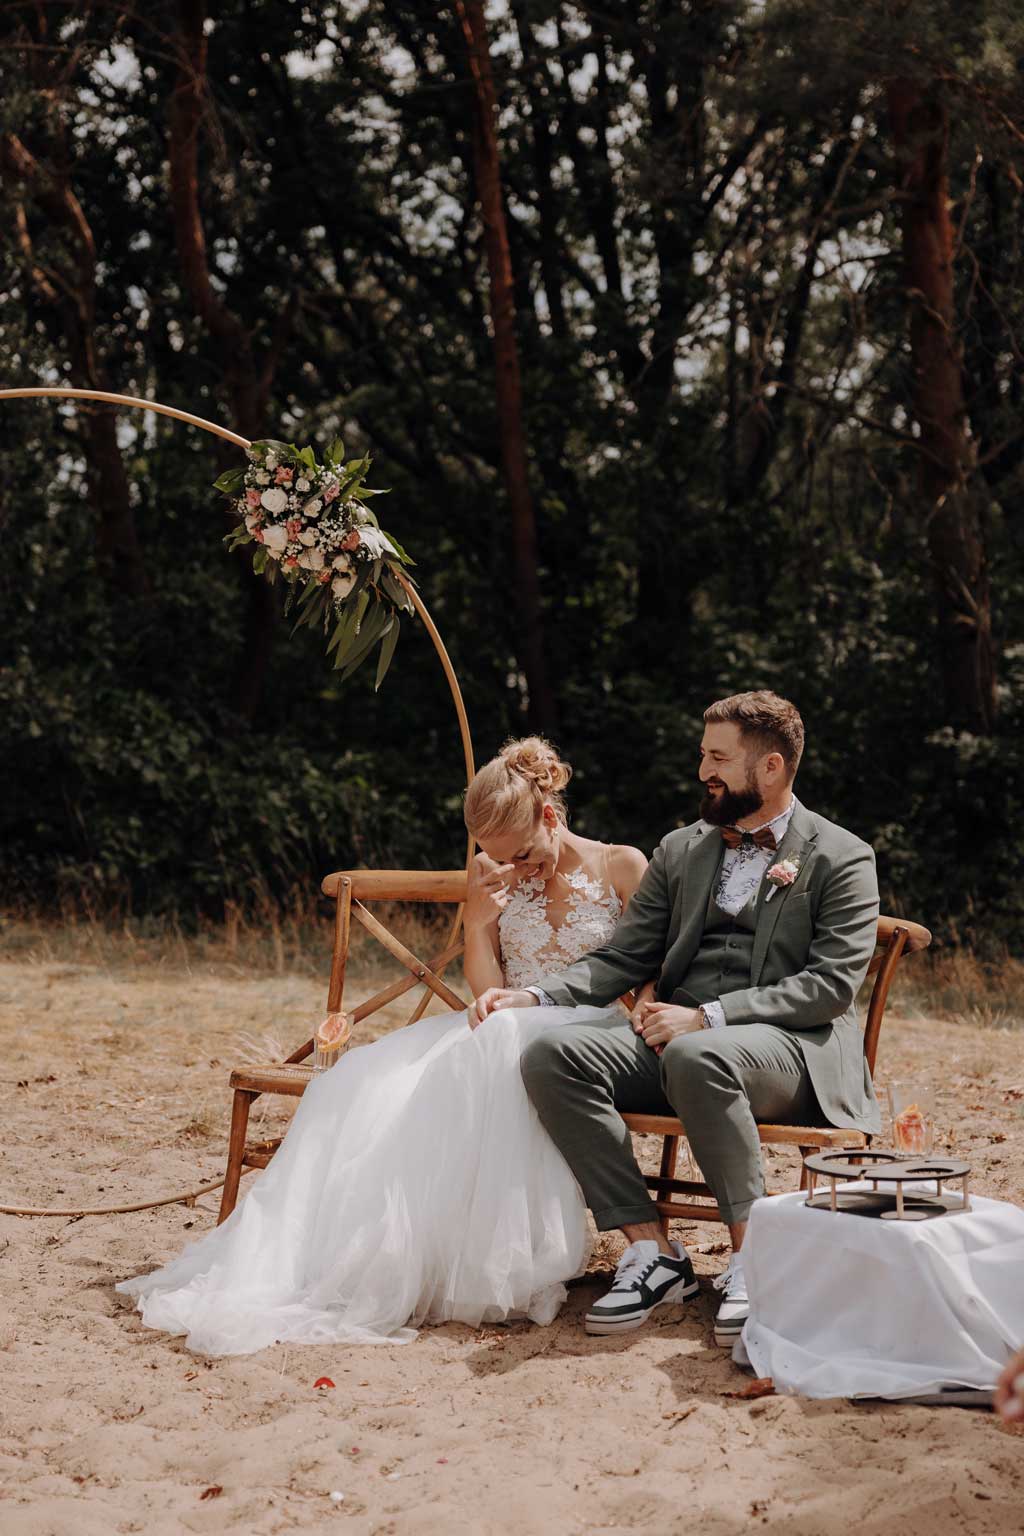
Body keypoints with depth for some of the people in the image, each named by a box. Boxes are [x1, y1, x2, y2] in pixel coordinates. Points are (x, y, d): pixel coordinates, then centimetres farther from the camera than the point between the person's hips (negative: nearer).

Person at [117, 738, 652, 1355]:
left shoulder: (622, 867, 2)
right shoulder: (493, 879, 12)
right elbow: (486, 992, 6)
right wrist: (479, 920, -11)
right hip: (503, 1036, 5)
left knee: (484, 1059, -39)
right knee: (376, 1079, -22)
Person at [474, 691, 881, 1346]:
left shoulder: (841, 858, 4)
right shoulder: (681, 850, 20)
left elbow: (832, 985, -8)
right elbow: (622, 958, 17)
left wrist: (708, 1018, -18)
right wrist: (535, 995, -3)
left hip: (791, 1047, -5)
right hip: (676, 1034, 6)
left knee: (696, 1058, -40)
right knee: (553, 1052, -23)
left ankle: (753, 1254, -26)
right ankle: (650, 1248, -21)